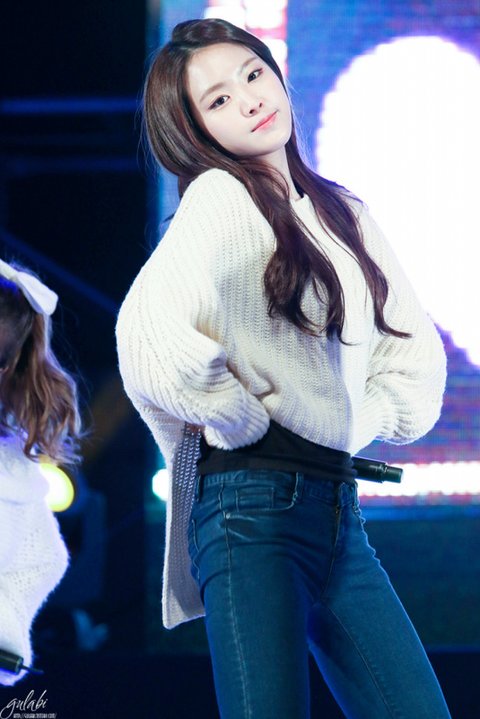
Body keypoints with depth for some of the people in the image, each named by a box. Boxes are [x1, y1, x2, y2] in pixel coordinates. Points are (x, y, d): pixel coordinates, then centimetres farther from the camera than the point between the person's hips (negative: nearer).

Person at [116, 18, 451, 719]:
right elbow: (148, 333, -22)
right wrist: (241, 421, -10)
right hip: (254, 506, -7)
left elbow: (414, 346, 25)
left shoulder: (343, 211, 18)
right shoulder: (221, 197, -5)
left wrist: (362, 423, 9)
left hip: (339, 510, 7)